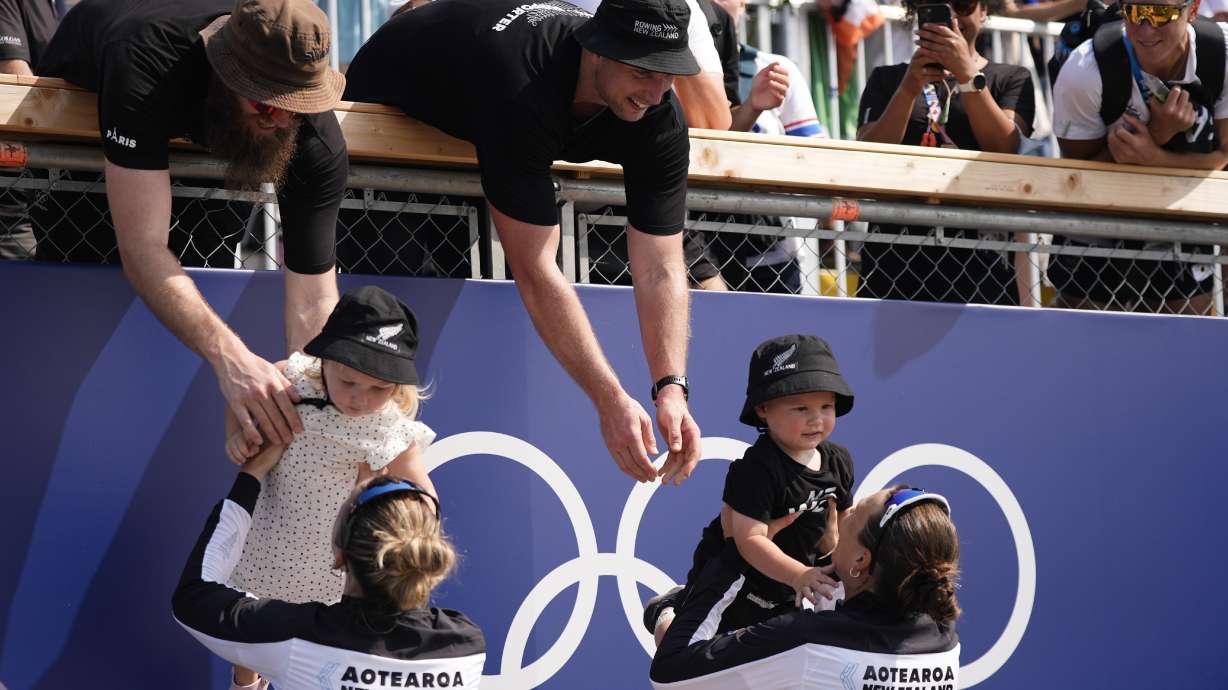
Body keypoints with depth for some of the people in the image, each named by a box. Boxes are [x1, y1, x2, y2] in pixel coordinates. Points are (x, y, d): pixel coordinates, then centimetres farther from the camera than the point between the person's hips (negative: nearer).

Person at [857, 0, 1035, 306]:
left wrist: (966, 74, -16)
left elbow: (1007, 152, -6)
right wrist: (910, 88, -14)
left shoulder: (1010, 79, 12)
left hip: (978, 257, -1)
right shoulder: (887, 80, 14)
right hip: (895, 255, 1)